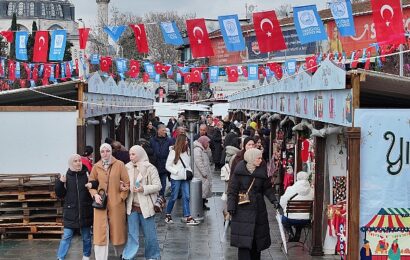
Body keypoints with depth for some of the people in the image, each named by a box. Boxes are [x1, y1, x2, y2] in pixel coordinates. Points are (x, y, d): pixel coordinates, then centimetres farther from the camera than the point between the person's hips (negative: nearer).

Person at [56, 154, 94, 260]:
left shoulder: (87, 174, -3)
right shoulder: (66, 176, -1)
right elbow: (60, 194, 1)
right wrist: (60, 183, -14)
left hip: (85, 212, 1)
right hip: (70, 212, -1)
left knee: (86, 236, 13)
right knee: (66, 236, -3)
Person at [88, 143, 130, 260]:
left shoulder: (119, 164, -1)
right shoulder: (96, 167, 5)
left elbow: (127, 183, -1)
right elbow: (91, 184, 12)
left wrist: (121, 197, -7)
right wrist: (95, 195, -6)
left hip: (116, 203, -1)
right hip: (101, 203, 1)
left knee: (117, 229, 9)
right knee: (100, 232, -3)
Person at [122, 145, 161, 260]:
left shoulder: (150, 168, -7)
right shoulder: (128, 168, 4)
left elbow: (158, 186, -8)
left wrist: (144, 189, -20)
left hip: (146, 206, -3)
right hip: (132, 206, 3)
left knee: (149, 234, 7)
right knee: (132, 234, 5)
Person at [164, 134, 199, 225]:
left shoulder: (186, 152, 9)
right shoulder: (173, 152, -7)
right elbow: (168, 166, -4)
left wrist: (190, 171, 1)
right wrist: (177, 172, -14)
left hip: (185, 178, 5)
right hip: (176, 178, -5)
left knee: (186, 197, -2)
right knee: (174, 197, 3)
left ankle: (188, 217, -4)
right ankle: (167, 215, 21)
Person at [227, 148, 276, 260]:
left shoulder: (262, 171, 4)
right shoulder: (239, 172, -6)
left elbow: (267, 188, 10)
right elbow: (232, 191, -4)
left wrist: (273, 200, -4)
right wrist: (231, 207, -11)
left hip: (258, 209, 3)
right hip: (242, 210, -3)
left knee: (257, 238, 7)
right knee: (243, 239, -6)